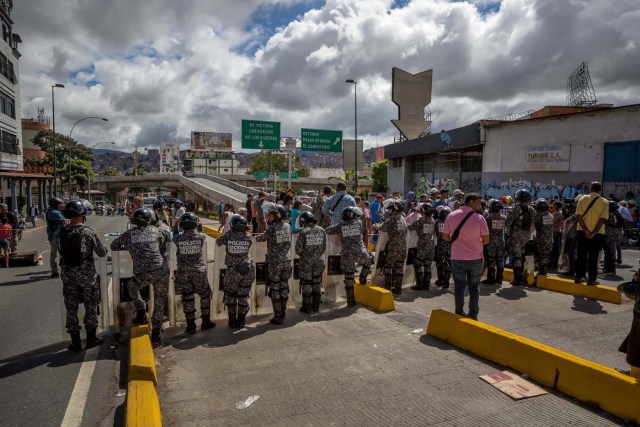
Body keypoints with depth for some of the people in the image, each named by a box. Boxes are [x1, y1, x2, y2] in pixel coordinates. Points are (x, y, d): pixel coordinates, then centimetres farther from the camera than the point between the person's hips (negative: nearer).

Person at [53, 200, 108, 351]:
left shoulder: (59, 233, -7)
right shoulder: (89, 232, -16)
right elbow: (102, 253, -7)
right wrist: (103, 247, 14)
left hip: (68, 276, 3)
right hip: (87, 275, -2)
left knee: (71, 308, 13)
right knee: (90, 307, 13)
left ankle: (75, 341, 21)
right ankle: (91, 338, 23)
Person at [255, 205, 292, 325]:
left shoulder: (272, 228, -13)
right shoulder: (287, 226, 2)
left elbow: (262, 238, 1)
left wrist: (256, 238, 24)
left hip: (274, 261, -5)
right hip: (287, 260, 5)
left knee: (274, 288, 3)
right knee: (284, 286, 15)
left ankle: (278, 317, 5)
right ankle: (283, 312, 26)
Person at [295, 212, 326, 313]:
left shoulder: (303, 232, -16)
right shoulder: (321, 230, -3)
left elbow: (298, 249, -12)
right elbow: (324, 247, 3)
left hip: (306, 262, -4)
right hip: (319, 261, 4)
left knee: (306, 284, 8)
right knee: (317, 283, 15)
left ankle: (307, 308, 14)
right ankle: (316, 307, 22)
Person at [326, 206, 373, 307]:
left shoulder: (339, 226, 4)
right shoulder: (358, 223, 5)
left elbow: (327, 230, 13)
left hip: (346, 255, 1)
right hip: (360, 253, 0)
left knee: (349, 278, 9)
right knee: (368, 261, 34)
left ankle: (350, 301, 13)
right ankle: (362, 279, 32)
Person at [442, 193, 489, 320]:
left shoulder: (451, 216, -5)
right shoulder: (479, 218, -10)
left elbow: (445, 236, 0)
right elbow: (486, 240, -6)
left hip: (457, 258, 1)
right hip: (475, 258, -1)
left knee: (459, 286, 9)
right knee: (474, 286, 12)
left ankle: (459, 314, 13)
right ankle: (473, 314, 19)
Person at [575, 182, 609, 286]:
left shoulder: (583, 199, -2)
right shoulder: (604, 202, -4)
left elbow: (578, 216, -9)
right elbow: (603, 219, -13)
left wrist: (586, 230, -9)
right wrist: (594, 232, -12)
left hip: (582, 232, 1)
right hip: (597, 234, -1)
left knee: (581, 255, 10)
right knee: (593, 257, 5)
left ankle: (579, 276, 16)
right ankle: (592, 279, 8)